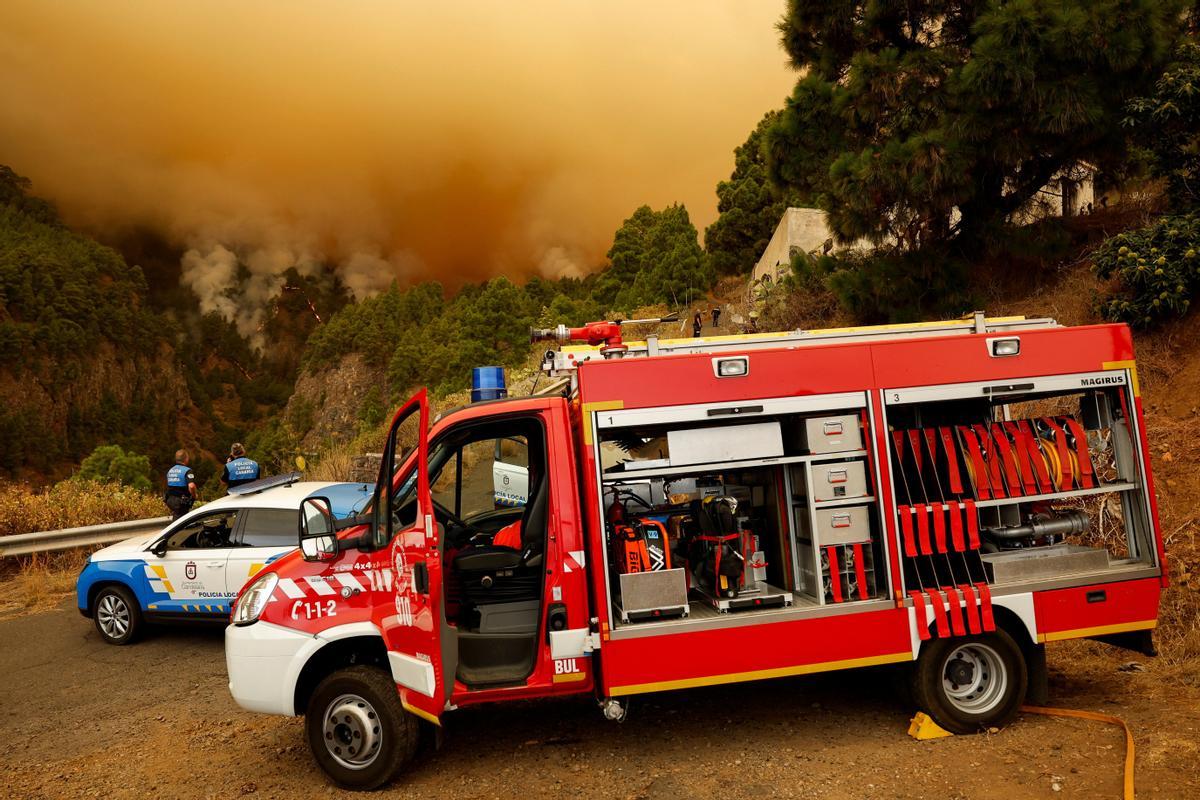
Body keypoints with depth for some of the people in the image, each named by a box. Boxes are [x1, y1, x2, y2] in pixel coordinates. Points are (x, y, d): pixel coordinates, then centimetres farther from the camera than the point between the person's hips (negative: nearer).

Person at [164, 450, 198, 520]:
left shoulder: (170, 470, 12)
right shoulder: (187, 470, -14)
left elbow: (169, 486, 18)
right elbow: (191, 486, -28)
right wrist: (194, 495, -11)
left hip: (170, 500, 8)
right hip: (181, 501, -8)